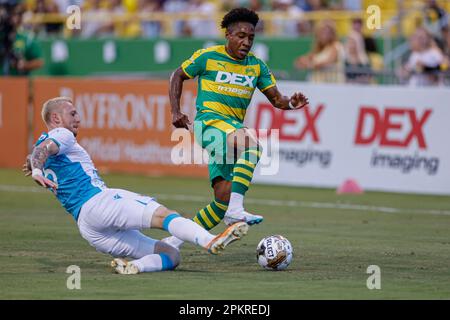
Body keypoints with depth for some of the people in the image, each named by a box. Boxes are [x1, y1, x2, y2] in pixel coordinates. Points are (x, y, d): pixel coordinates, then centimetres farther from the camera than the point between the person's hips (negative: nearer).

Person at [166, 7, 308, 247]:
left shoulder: (257, 66, 11)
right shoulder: (207, 57, -1)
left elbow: (276, 99, 8)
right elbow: (178, 76, 11)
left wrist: (291, 102, -15)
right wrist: (176, 112, 1)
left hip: (235, 127, 6)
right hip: (209, 122, -6)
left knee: (223, 200, 0)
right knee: (251, 144, -36)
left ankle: (177, 239, 13)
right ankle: (236, 210, -42)